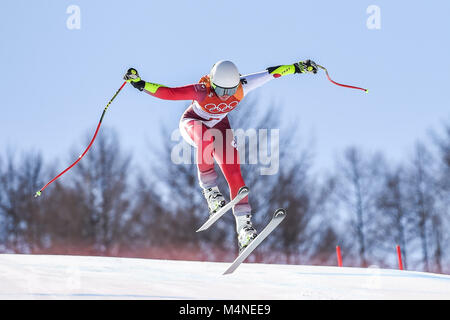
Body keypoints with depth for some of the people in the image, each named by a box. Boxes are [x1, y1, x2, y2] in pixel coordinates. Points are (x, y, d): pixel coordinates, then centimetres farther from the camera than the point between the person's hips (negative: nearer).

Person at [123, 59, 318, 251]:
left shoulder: (241, 88, -27)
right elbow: (169, 93, -36)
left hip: (219, 126, 3)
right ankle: (208, 186, -23)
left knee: (233, 172, -12)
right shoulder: (202, 91, -35)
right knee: (206, 139, -40)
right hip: (192, 123, -3)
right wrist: (140, 84, -47)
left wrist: (297, 68, -17)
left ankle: (243, 224, -7)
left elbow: (270, 74, -18)